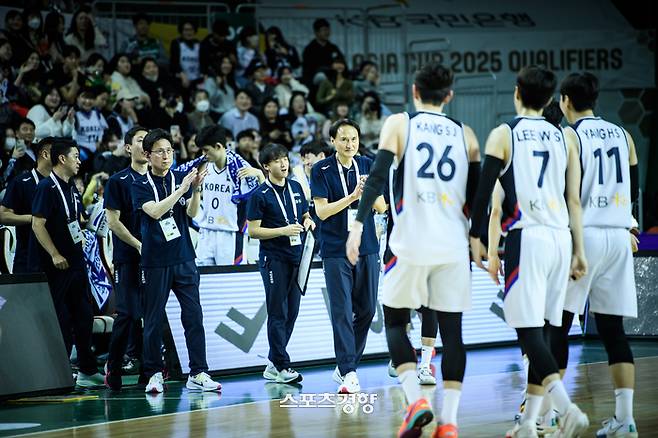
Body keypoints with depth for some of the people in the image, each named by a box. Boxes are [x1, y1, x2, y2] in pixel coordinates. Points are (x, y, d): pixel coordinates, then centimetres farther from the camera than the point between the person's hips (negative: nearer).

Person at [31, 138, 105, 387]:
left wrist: (79, 238, 14)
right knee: (61, 321, -4)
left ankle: (88, 371, 18)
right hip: (57, 264, -9)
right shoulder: (47, 187, -13)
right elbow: (38, 224, -18)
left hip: (76, 261, 9)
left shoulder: (71, 188, 14)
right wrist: (55, 255, -21)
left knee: (83, 317, 11)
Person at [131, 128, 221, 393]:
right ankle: (154, 374, 12)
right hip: (155, 262, -3)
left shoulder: (180, 178, 8)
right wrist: (182, 189, -22)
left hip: (184, 259, 3)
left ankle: (197, 374, 0)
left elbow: (192, 212, -3)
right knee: (154, 321, 2)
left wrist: (196, 188, -21)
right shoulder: (140, 186, 0)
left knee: (194, 316, -2)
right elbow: (154, 211, -16)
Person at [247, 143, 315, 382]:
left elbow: (305, 215, 25)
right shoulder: (260, 195, -7)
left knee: (291, 313, 8)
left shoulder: (296, 187, 12)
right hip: (273, 259, -6)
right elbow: (253, 231, -9)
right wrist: (283, 230, -18)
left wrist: (308, 222, 1)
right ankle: (282, 367, 0)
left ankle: (273, 364, 17)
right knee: (278, 314, -4)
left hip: (296, 256, 6)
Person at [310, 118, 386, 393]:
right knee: (342, 312, -9)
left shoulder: (367, 166, 7)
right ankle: (348, 373, -9)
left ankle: (346, 365, 24)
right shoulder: (321, 170, -4)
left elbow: (381, 207, 4)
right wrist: (352, 196, -20)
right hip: (336, 251, -4)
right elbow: (321, 211, -10)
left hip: (367, 248, 4)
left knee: (367, 310, 8)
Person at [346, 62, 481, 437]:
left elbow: (378, 176, -7)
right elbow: (476, 196, 11)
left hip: (411, 241, -2)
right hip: (454, 244, 2)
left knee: (395, 320, 13)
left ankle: (416, 401, -4)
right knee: (451, 329, 5)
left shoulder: (399, 124, 4)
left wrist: (359, 224, -8)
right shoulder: (466, 135, 12)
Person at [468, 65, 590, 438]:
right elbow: (575, 200, 12)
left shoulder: (504, 134, 0)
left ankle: (567, 408, -26)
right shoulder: (565, 138, 13)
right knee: (541, 329, 10)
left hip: (526, 237, -5)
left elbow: (484, 190, -4)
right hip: (561, 238, 5)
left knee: (529, 329, -8)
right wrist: (579, 250, 14)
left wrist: (476, 238, 5)